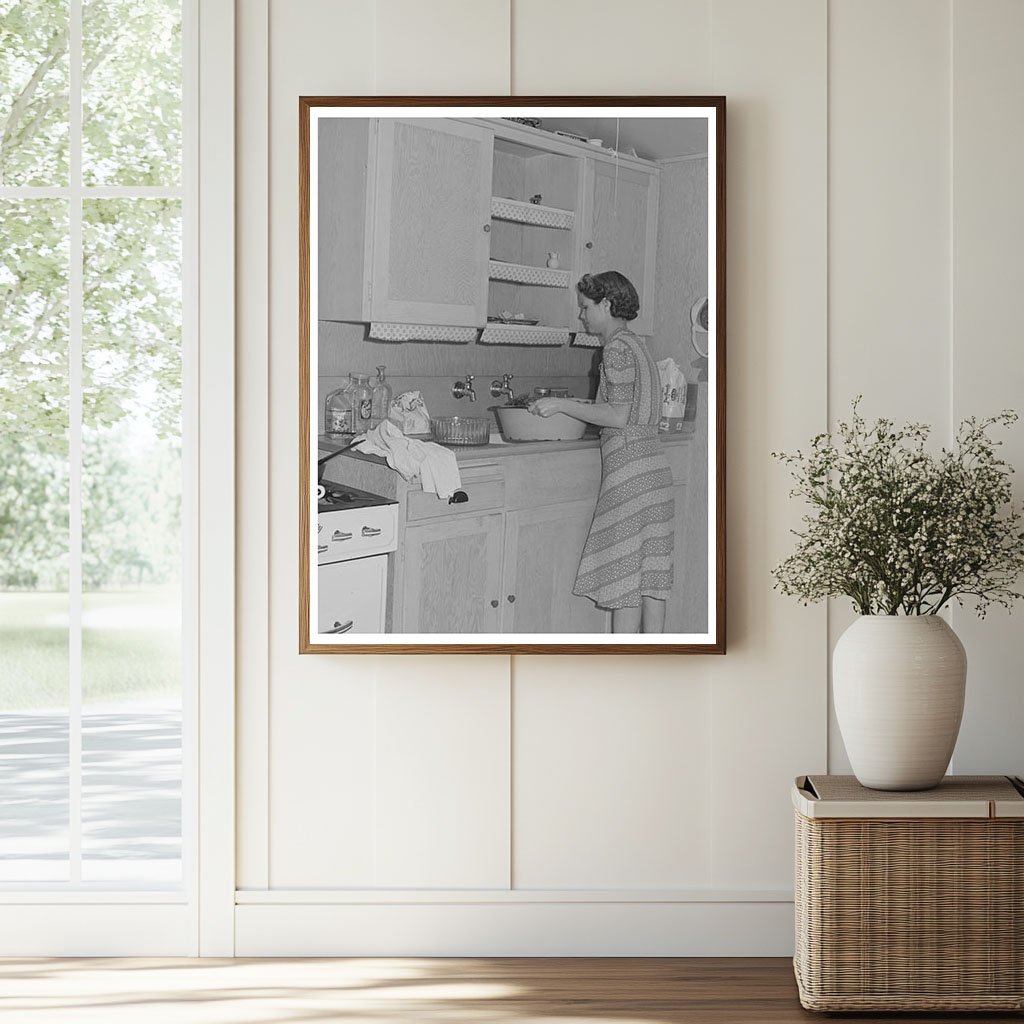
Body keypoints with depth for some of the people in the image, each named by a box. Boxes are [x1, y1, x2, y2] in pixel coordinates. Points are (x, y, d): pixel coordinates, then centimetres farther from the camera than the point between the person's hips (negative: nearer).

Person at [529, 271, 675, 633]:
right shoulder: (637, 345, 18)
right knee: (651, 571, 9)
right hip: (654, 465, 9)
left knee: (624, 571, -4)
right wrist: (574, 407, 18)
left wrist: (562, 405, -12)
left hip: (628, 469, -9)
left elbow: (618, 416, -17)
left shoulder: (617, 347, -10)